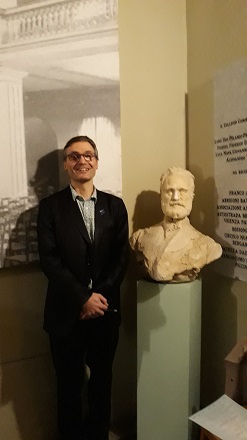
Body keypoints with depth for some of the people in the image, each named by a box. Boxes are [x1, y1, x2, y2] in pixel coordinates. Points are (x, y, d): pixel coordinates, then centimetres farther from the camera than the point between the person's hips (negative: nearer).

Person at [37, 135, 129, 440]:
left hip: (106, 309, 3)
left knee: (102, 380, 19)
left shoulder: (115, 206, 4)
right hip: (66, 312, -2)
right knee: (69, 384, 15)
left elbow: (122, 256, 0)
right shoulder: (50, 206, -3)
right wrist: (83, 298, -16)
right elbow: (49, 259, -11)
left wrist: (101, 296, -11)